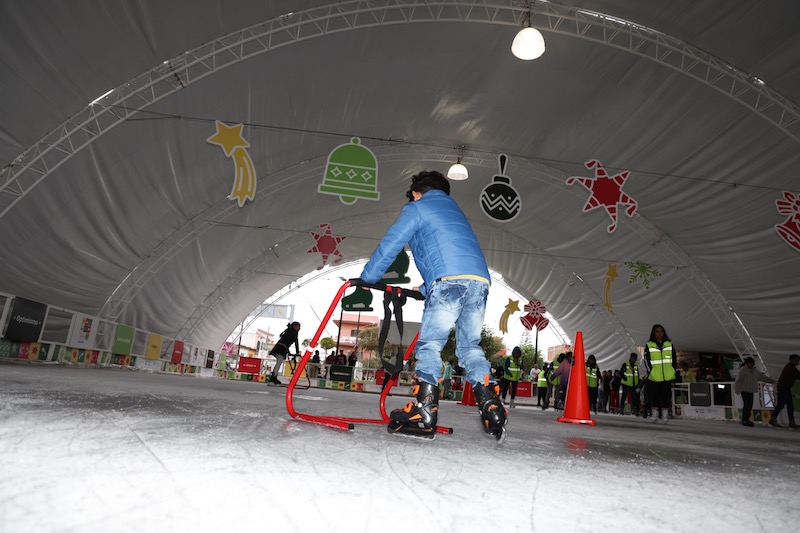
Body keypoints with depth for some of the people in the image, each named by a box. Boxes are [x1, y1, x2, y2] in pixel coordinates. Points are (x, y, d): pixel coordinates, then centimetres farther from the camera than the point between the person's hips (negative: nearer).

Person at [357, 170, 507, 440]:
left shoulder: (416, 208, 15)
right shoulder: (454, 209, 37)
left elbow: (390, 244, 9)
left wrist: (367, 278, 21)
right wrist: (425, 290, 42)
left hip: (449, 280, -7)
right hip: (480, 279, 7)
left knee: (429, 344, -3)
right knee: (470, 346, 12)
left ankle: (424, 412, -7)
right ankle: (492, 406, 2)